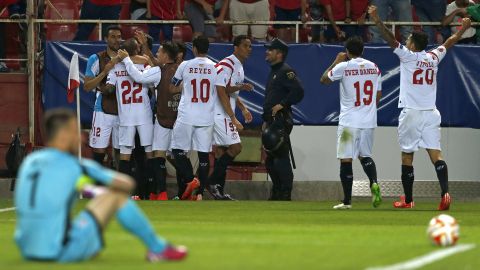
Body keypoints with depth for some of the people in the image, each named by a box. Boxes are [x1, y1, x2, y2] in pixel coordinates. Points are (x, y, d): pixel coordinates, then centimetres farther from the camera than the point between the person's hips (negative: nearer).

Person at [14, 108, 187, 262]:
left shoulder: (29, 162, 12)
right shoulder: (73, 166, -5)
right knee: (117, 194, 6)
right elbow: (127, 184, 3)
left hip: (26, 250, 7)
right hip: (60, 253, -7)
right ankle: (158, 249, 18)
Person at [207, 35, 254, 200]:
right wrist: (233, 118, -20)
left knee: (221, 150, 8)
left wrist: (243, 108, 13)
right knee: (235, 147, -13)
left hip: (225, 115, 10)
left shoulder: (239, 67, 17)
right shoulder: (226, 65, -14)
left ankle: (218, 192, 9)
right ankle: (213, 182, -9)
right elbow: (222, 92, -19)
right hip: (220, 114, -10)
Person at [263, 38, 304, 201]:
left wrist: (282, 104, -20)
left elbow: (298, 91, -23)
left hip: (281, 120, -11)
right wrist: (265, 120, 23)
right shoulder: (273, 73, 22)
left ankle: (285, 194, -10)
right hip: (272, 122, 11)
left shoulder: (286, 72, -10)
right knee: (270, 160, 13)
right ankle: (277, 192, 22)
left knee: (281, 158, -12)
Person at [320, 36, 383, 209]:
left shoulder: (343, 67, -7)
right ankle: (374, 183, -7)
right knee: (365, 155, 20)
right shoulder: (374, 68, 7)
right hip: (369, 121, 5)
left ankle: (347, 201, -1)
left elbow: (324, 79, 7)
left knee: (346, 159, 0)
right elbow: (378, 95, 12)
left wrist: (336, 61, 14)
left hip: (349, 122, -4)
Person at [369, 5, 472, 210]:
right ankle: (445, 192, -22)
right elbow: (450, 42, 25)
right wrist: (463, 29, 40)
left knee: (407, 156, 6)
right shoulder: (433, 57, 8)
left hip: (411, 114, -4)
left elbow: (390, 38, -14)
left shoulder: (408, 56, -5)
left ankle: (408, 200, 12)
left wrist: (377, 20, -16)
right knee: (435, 154, -4)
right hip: (431, 113, 4)